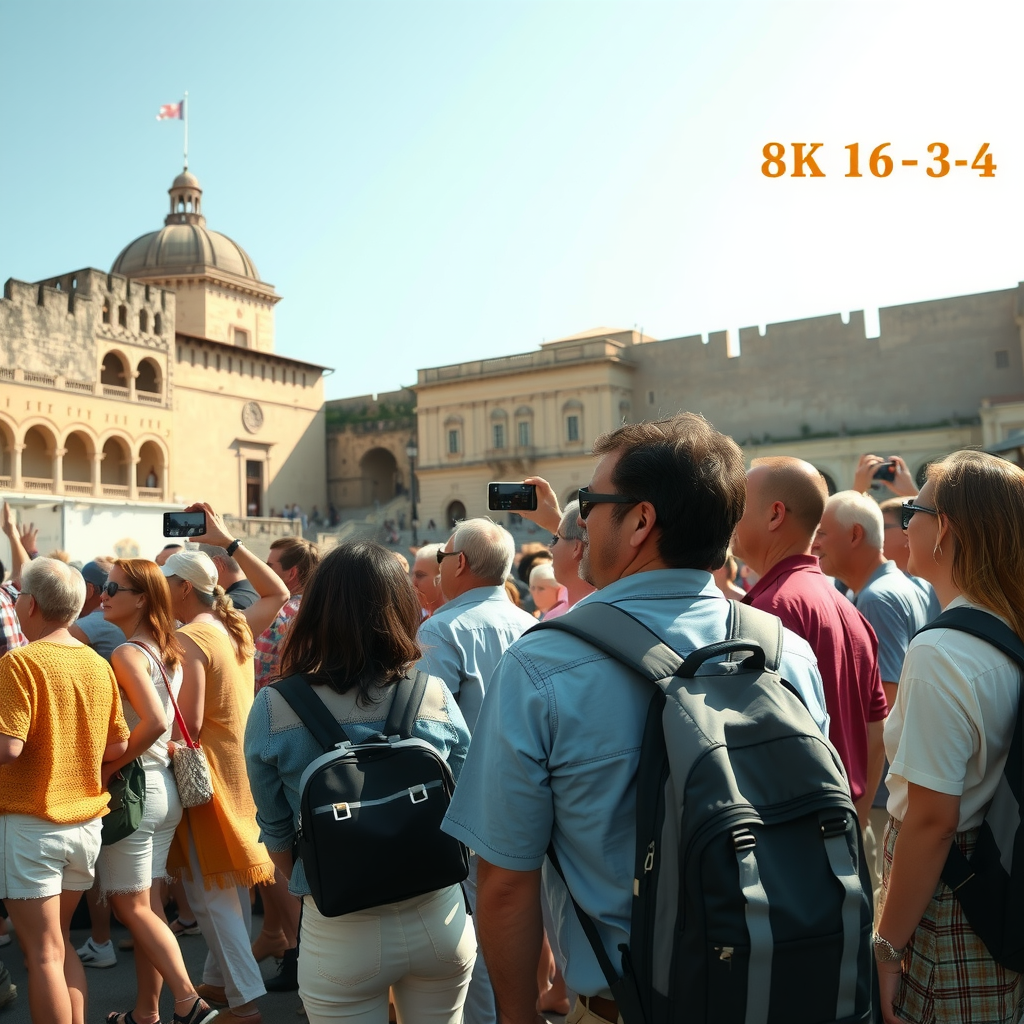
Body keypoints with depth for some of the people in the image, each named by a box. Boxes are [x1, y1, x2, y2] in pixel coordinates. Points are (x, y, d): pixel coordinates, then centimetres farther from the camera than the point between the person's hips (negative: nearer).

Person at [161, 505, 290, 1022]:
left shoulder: (190, 639, -18)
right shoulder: (239, 627, 3)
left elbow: (188, 724, -23)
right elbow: (278, 593, 22)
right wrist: (229, 542, 19)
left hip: (210, 772, -8)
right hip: (244, 766, 8)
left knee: (210, 891, 2)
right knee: (233, 884, 17)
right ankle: (219, 979, 31)